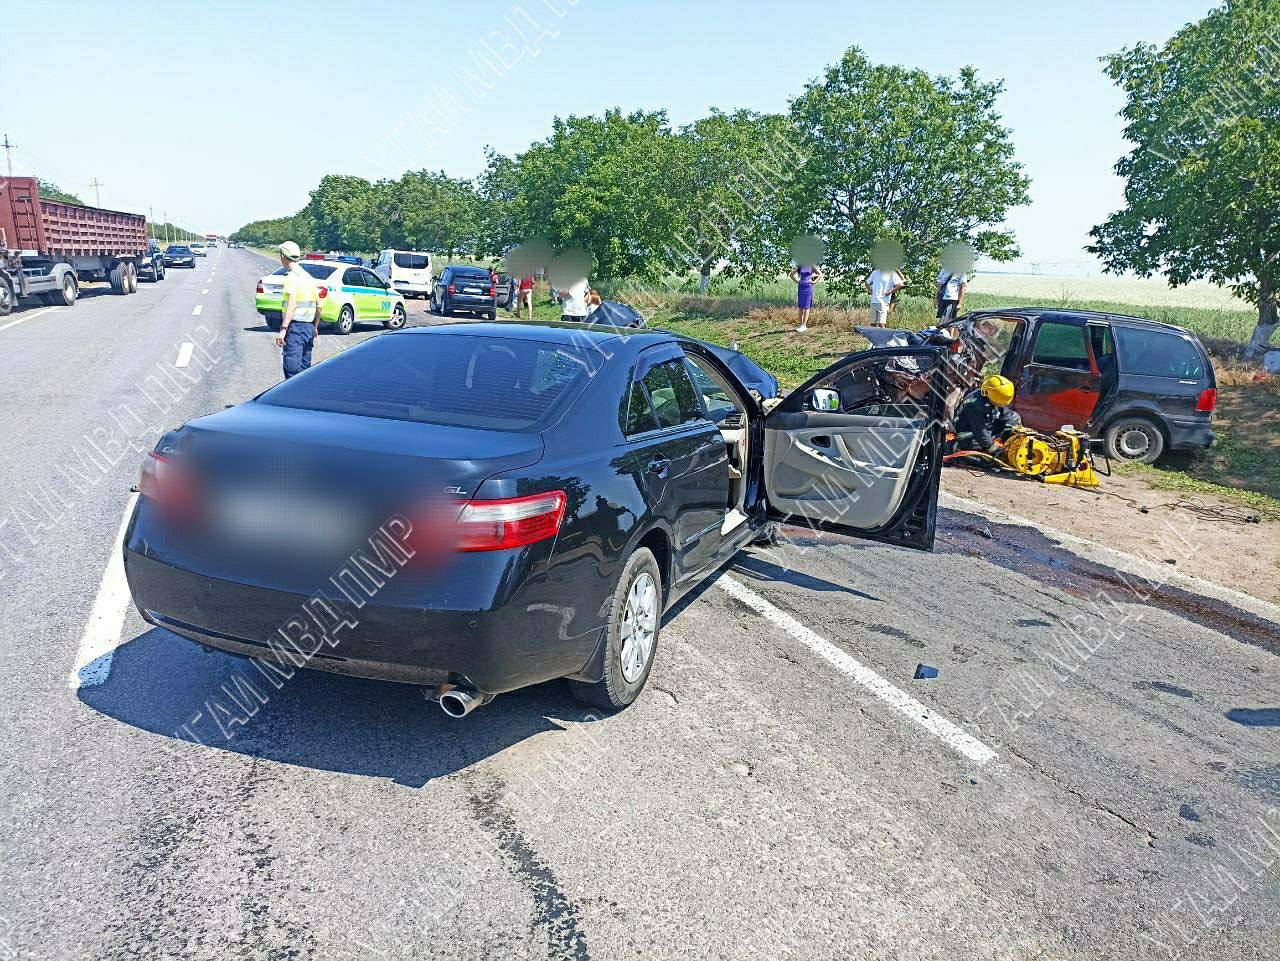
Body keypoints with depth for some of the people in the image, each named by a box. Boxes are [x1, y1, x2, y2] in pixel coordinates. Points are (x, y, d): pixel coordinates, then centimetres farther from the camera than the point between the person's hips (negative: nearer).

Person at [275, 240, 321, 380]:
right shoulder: (308, 276, 16)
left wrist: (283, 329, -27)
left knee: (292, 368, -11)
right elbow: (318, 306, 19)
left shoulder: (292, 276, -11)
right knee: (304, 367, 14)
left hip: (296, 327, -9)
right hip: (308, 327, 9)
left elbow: (292, 304, -22)